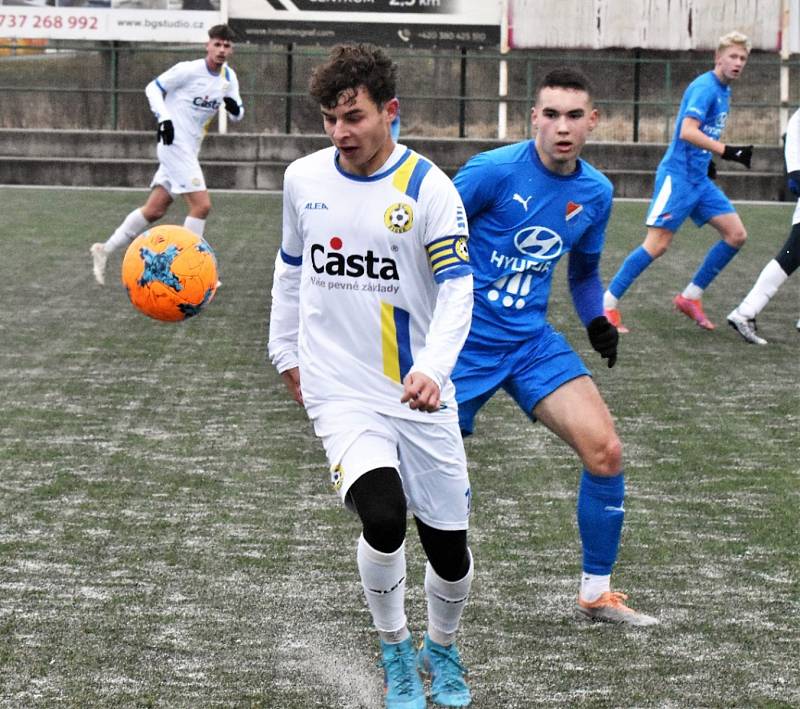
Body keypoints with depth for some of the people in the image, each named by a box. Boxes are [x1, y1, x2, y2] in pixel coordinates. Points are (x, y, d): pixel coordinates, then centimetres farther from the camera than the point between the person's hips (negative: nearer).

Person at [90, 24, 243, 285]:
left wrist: (234, 107, -10)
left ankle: (105, 249, 18)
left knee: (155, 210, 9)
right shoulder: (189, 70, -13)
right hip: (175, 144, -8)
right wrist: (163, 117, -16)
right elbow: (153, 87, -4)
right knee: (201, 205, -14)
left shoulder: (229, 77, 8)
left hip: (189, 150, 8)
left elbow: (237, 115, 14)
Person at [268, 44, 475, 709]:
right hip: (341, 391, 0)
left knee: (449, 547, 6)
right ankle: (395, 652, 1)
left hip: (421, 396, 0)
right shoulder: (304, 179, 2)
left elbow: (457, 286, -13)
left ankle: (442, 650, 39)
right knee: (384, 517, -25)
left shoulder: (428, 186, -8)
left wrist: (433, 368, -28)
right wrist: (285, 351, 21)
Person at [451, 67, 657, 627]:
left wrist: (597, 319, 6)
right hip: (463, 342, -4)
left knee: (605, 451, -11)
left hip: (532, 340, 4)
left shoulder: (596, 192, 4)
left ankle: (597, 591, 4)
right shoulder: (495, 171, -15)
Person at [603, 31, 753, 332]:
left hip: (699, 178, 9)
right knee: (657, 244, -12)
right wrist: (728, 152, -28)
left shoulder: (722, 90, 14)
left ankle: (690, 296, 10)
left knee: (736, 234, 2)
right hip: (678, 175, -9)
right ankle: (607, 305, -4)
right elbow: (687, 132, -26)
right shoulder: (705, 87, -15)